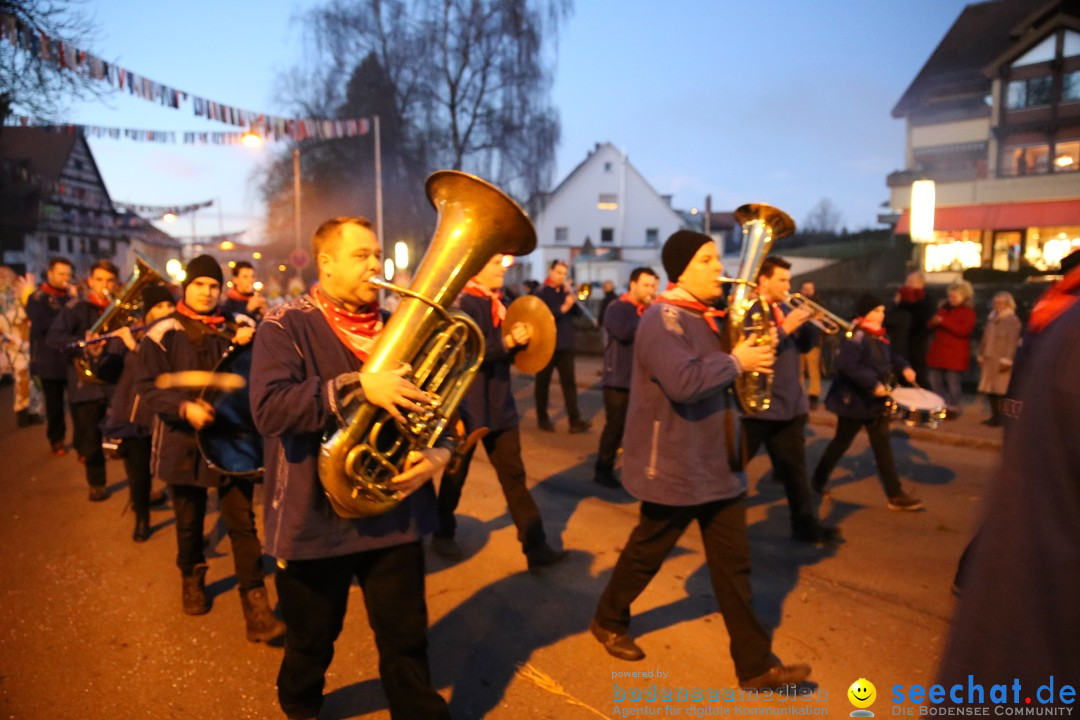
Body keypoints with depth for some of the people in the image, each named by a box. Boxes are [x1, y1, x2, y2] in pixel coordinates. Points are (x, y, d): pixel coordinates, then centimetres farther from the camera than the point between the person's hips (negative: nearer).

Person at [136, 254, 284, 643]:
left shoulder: (235, 329, 5)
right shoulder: (164, 332, -3)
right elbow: (147, 386, -6)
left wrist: (246, 345, -17)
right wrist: (184, 407, -22)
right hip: (184, 440, 0)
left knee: (242, 521, -3)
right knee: (189, 520, 17)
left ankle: (254, 601, 2)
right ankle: (192, 579, 42)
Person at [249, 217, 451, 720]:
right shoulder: (286, 328, -8)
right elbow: (269, 408, -23)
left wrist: (438, 453, -12)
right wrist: (358, 387, -31)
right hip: (315, 519, -2)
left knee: (406, 640, 13)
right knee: (311, 643, 20)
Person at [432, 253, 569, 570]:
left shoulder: (498, 305, 10)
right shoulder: (463, 304, -12)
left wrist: (520, 341, -2)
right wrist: (506, 342, -30)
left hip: (500, 405, 6)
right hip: (468, 406, -6)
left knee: (514, 475, 5)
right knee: (455, 475, 11)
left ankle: (535, 546, 7)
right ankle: (443, 534, 32)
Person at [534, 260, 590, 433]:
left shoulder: (567, 291, 12)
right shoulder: (542, 292, -4)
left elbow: (579, 311, 5)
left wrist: (572, 294, -10)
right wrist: (562, 308, -27)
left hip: (565, 344, 4)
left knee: (569, 381, -2)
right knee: (543, 382, 6)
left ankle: (575, 421, -5)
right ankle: (542, 419, 17)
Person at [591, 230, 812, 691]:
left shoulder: (705, 318, 11)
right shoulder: (662, 318, -17)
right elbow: (684, 382, -31)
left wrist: (751, 351, -1)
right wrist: (736, 362, -19)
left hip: (717, 462, 8)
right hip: (674, 466, -8)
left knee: (733, 564, 11)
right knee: (646, 554, 11)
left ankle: (756, 664, 20)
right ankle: (609, 621, 35)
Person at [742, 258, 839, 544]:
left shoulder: (785, 308, 12)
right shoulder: (746, 310, -12)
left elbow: (805, 344, 13)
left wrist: (806, 321, -6)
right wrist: (785, 328, -24)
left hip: (790, 404, 7)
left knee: (794, 468, 14)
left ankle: (806, 525, 24)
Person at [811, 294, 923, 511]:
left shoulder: (879, 335, 8)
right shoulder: (856, 336, -21)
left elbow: (889, 357, 25)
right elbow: (846, 365, -33)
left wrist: (903, 367, 5)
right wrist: (873, 383, -31)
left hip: (876, 400, 9)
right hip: (854, 400, -8)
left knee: (882, 445, 9)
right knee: (841, 442, 5)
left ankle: (896, 495, 14)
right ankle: (818, 482, 25)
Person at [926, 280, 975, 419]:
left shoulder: (968, 312, -3)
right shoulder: (944, 308, 16)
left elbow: (964, 330, -18)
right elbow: (930, 325, 21)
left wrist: (944, 322, -22)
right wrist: (933, 322, -5)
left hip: (955, 354, -6)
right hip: (938, 352, 6)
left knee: (952, 382, -4)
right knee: (935, 381, 7)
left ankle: (953, 408, 7)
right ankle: (944, 406, 19)